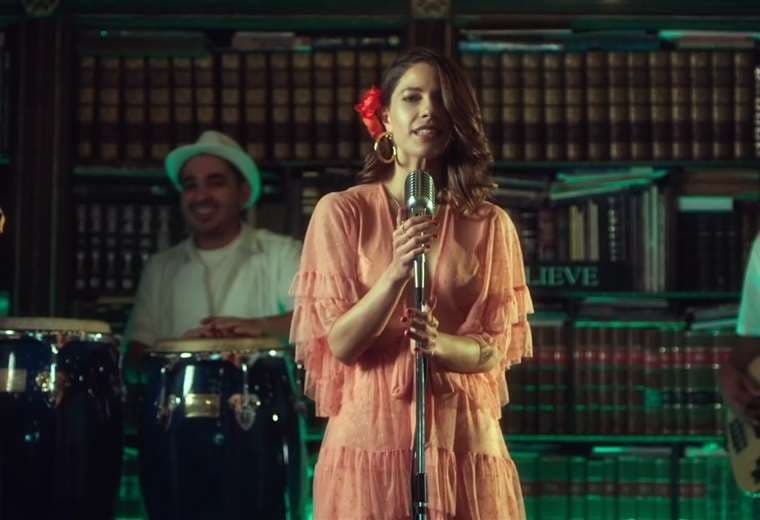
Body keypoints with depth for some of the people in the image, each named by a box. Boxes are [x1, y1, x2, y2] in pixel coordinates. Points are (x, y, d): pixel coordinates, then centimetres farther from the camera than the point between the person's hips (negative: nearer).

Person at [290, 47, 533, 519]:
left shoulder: (490, 224, 3)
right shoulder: (341, 211, -2)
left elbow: (495, 349, 1)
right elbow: (339, 343, -7)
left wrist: (440, 345, -19)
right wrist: (396, 273, -22)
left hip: (463, 439, 2)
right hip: (371, 436, -1)